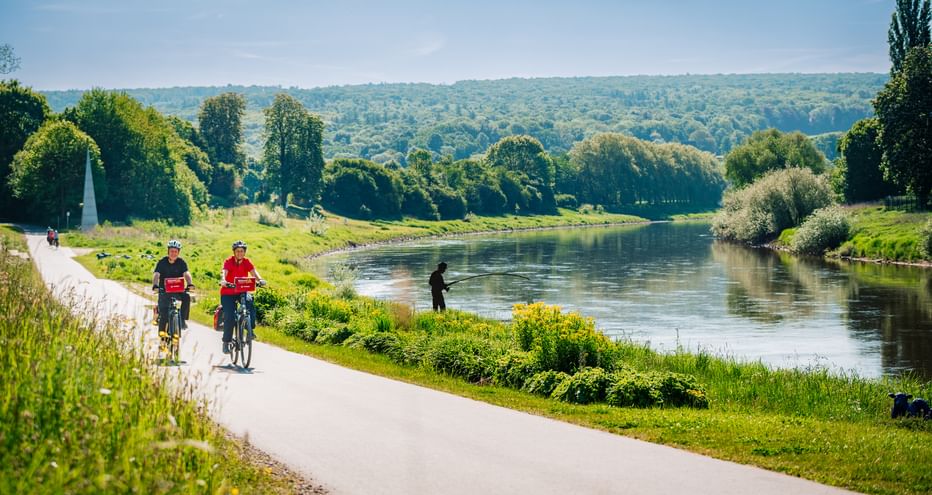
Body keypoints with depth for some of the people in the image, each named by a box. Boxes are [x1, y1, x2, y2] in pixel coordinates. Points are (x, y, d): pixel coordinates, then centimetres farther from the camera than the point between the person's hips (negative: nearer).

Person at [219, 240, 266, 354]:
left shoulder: (247, 262, -3)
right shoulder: (229, 262, -13)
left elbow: (253, 272, -17)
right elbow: (224, 272, -30)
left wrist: (260, 280, -38)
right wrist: (223, 281, -52)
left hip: (242, 291, 3)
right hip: (228, 293, -3)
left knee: (250, 304, -28)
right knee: (229, 317, -12)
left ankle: (250, 329, -16)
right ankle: (226, 342, 0)